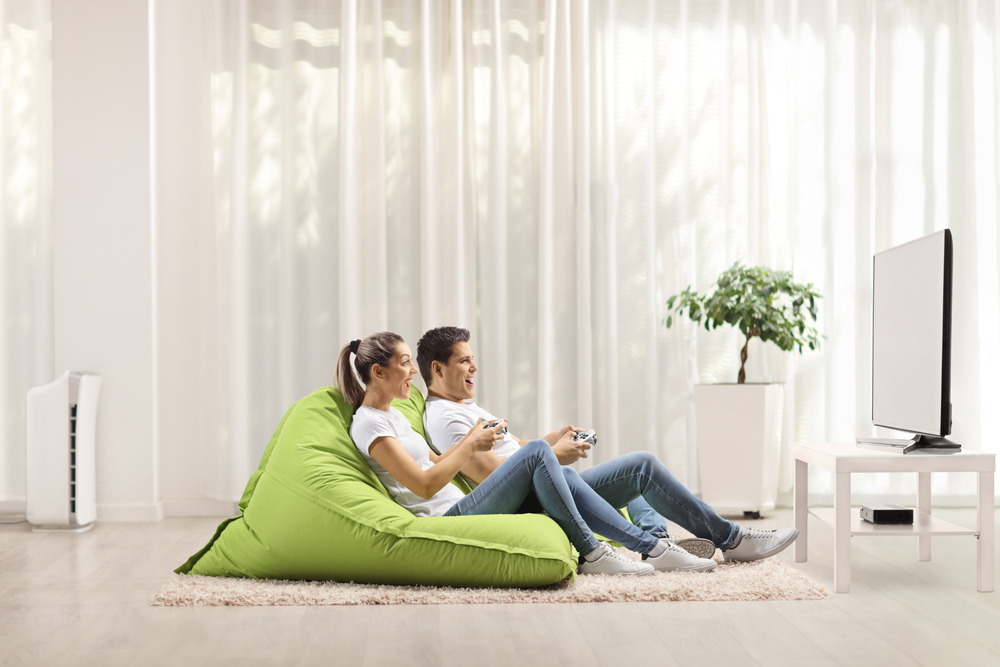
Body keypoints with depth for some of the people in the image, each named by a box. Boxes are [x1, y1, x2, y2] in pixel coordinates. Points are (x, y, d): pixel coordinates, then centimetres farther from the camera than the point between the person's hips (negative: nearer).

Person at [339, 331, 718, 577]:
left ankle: (654, 549, -5)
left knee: (564, 479, -3)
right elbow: (424, 485, -18)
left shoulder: (392, 415, 20)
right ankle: (591, 555, -14)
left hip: (459, 510, 10)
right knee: (537, 452, -21)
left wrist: (470, 440, 9)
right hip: (445, 525, -10)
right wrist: (471, 445, -10)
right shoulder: (368, 423, -11)